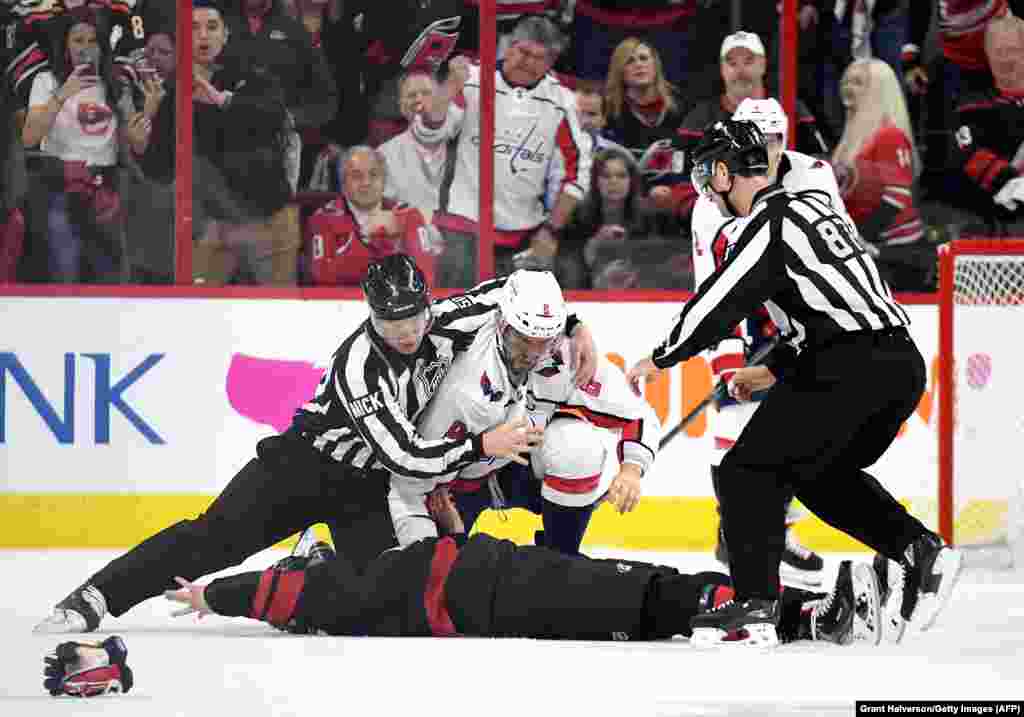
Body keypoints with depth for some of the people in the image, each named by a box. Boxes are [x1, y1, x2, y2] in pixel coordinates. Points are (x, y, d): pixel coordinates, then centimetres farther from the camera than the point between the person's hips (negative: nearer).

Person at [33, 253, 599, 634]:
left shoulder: (441, 324, -14)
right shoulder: (360, 367, -31)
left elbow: (507, 292, 1)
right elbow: (405, 456, -31)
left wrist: (572, 328, -10)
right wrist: (481, 446, -29)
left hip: (367, 488, 5)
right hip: (307, 463, -5)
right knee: (218, 537, -17)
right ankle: (92, 599, -15)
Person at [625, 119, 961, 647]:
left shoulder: (771, 221, -5)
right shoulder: (814, 209, 23)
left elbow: (721, 301, -9)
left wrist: (661, 359, 3)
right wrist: (774, 371, 33)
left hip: (850, 368, -9)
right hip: (903, 363, 9)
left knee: (750, 471, -2)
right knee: (820, 474, 25)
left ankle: (755, 605, -10)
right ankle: (920, 549, 11)